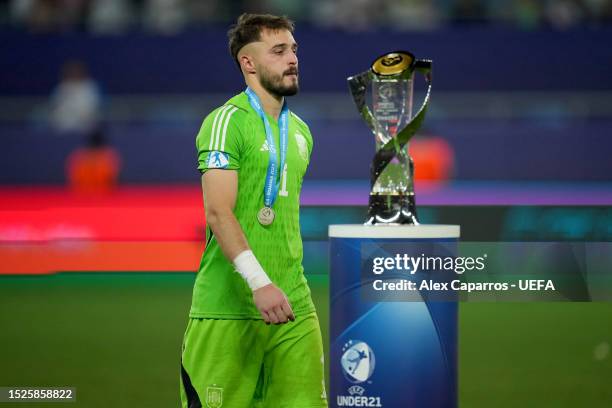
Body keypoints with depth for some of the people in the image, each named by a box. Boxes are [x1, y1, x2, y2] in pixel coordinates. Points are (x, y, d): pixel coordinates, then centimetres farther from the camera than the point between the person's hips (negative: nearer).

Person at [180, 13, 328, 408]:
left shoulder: (300, 131, 17)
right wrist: (259, 282, -27)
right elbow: (218, 213, -17)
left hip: (293, 306, 7)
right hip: (229, 307, -7)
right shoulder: (227, 121, -8)